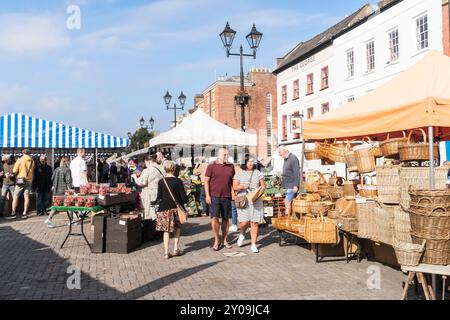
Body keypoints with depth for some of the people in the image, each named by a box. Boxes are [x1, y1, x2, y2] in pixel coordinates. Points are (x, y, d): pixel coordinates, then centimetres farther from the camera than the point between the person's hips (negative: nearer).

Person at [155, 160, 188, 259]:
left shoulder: (161, 182, -4)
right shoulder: (178, 181, -7)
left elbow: (159, 197, -1)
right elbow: (184, 197, -6)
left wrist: (157, 201, 20)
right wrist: (183, 201, 15)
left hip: (164, 208, 0)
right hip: (176, 207, 0)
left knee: (166, 230, 6)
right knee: (177, 228, 18)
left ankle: (166, 252, 4)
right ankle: (176, 249, 14)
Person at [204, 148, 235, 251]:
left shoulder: (231, 167, 11)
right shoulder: (211, 166, 1)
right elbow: (206, 181, 0)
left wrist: (233, 193, 7)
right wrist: (207, 195, -8)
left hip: (227, 197, 3)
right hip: (214, 196, -3)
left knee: (225, 219, 9)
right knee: (214, 218, -9)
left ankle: (225, 240, 20)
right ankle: (216, 241, 4)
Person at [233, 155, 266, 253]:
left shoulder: (257, 173, 11)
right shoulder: (239, 173, 5)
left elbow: (263, 185, 15)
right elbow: (235, 187, 1)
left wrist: (261, 188, -8)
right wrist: (242, 186, -18)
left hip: (256, 200, 1)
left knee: (254, 223, -2)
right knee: (244, 222, -9)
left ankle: (253, 245, 8)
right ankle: (242, 234, 26)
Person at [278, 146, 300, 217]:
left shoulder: (293, 158, -14)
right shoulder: (286, 159, 14)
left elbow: (296, 173, -18)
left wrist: (295, 186, -21)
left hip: (292, 185, -9)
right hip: (287, 185, 9)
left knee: (287, 202, -11)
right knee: (288, 202, 10)